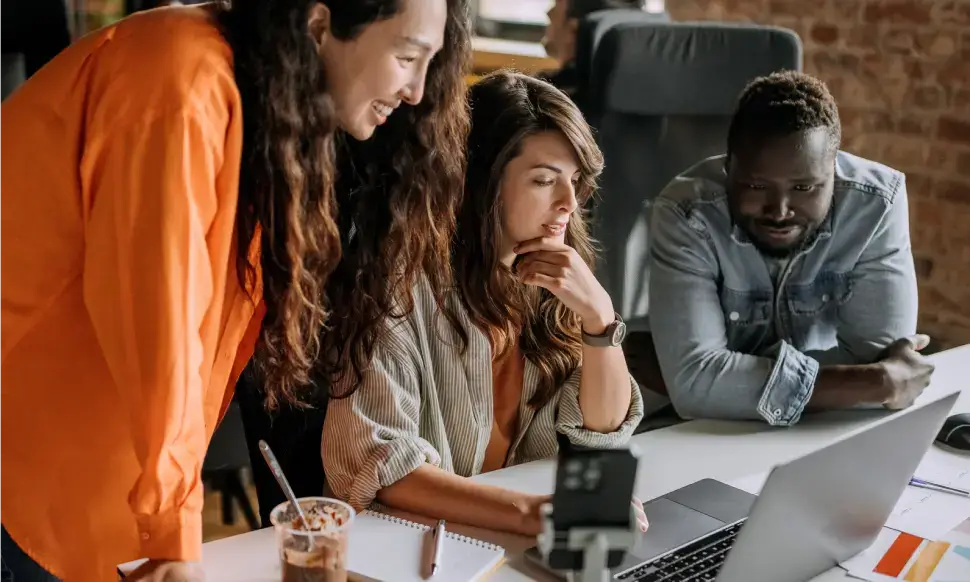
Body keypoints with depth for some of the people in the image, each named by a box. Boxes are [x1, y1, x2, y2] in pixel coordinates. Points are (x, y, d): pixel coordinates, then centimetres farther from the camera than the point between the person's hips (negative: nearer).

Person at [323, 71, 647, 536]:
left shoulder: (552, 282, 2)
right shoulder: (409, 280, -16)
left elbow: (606, 427, 3)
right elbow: (370, 461, -21)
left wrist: (599, 312, -13)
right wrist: (526, 513, -32)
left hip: (525, 540, 5)